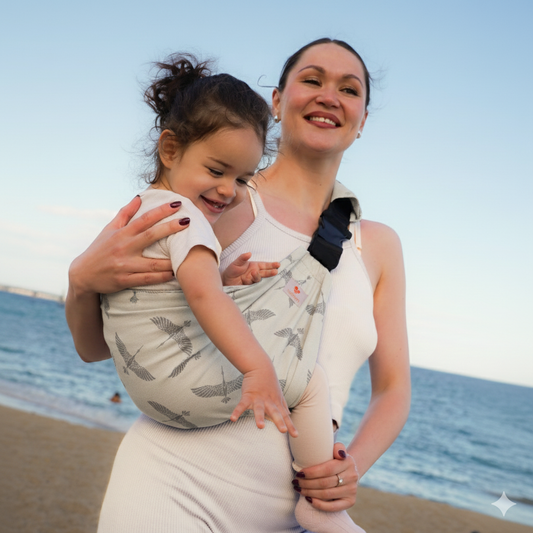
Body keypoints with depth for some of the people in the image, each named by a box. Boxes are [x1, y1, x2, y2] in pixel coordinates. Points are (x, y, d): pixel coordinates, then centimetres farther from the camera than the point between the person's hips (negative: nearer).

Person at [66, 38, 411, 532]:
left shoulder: (379, 245, 7)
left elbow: (393, 388, 12)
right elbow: (95, 346, -1)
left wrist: (353, 465, -7)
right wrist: (83, 279, -22)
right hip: (175, 491, -3)